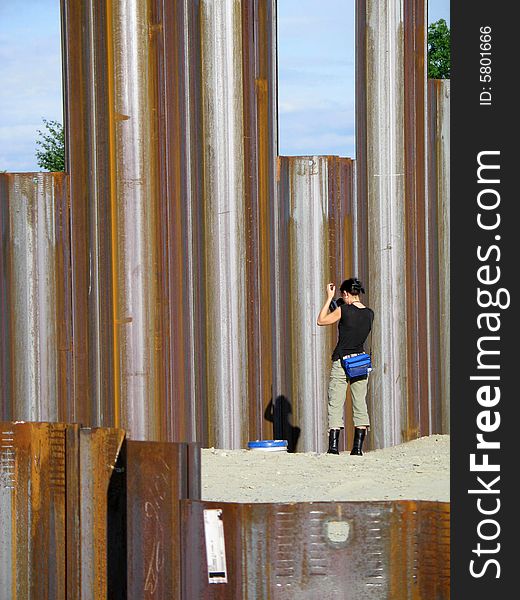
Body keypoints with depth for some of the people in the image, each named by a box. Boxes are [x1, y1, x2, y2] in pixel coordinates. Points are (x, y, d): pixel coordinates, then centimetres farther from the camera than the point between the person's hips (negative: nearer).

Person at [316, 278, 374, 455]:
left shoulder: (343, 310, -13)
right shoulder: (369, 314, 3)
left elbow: (321, 321, -1)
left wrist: (329, 298, 3)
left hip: (341, 362, -4)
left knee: (335, 405, -1)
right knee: (360, 404, 7)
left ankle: (333, 446, -9)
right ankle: (358, 448, 4)